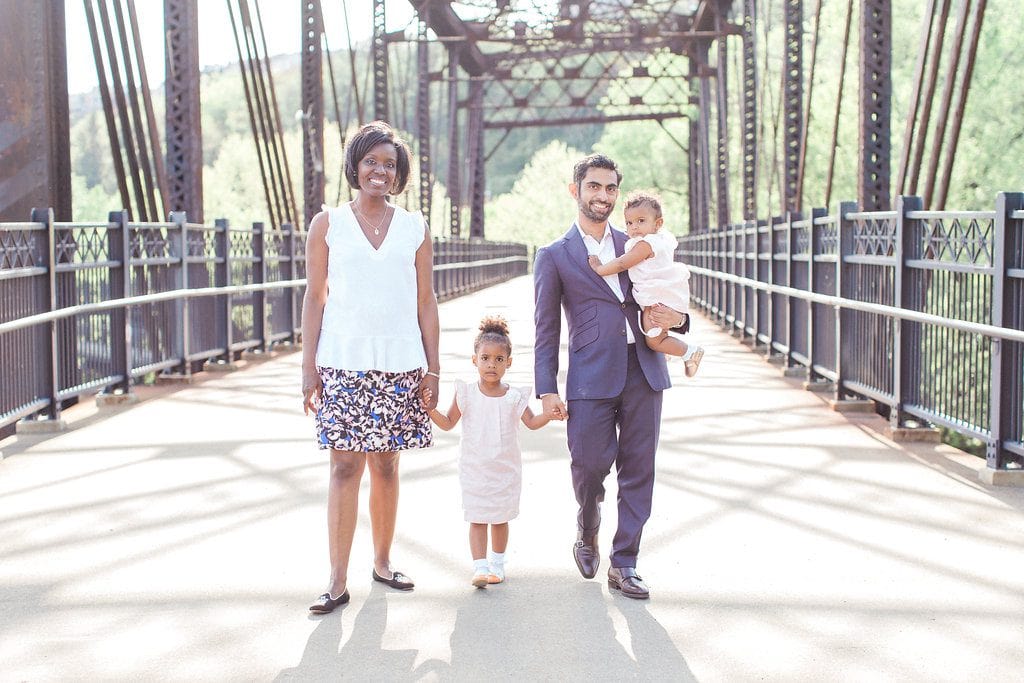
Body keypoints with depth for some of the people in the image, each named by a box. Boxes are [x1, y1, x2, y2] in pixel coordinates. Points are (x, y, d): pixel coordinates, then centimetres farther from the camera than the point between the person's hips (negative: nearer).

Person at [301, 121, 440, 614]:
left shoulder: (414, 229, 8)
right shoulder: (327, 224, 4)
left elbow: (426, 303, 8)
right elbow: (314, 298, 3)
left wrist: (432, 370, 4)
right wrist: (308, 367, -2)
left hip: (400, 363, 2)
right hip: (343, 362, -2)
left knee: (386, 466, 7)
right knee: (345, 467, -4)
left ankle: (382, 561, 23)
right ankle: (337, 580, -1)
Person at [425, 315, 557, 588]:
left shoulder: (514, 396, -2)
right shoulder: (466, 393, -4)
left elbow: (532, 422, -1)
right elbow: (448, 423, 1)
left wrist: (549, 414, -19)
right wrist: (430, 409, -15)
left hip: (505, 468, 1)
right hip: (474, 468, -1)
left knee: (500, 518, 11)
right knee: (477, 519, -5)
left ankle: (497, 564, 26)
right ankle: (480, 568, -5)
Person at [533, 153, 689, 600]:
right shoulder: (554, 256, 7)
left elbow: (665, 302, 21)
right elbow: (546, 330, 5)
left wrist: (677, 318, -3)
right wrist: (547, 390, -2)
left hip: (644, 372, 3)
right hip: (591, 376, -3)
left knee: (638, 470, 2)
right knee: (590, 463, -8)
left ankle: (623, 564, 12)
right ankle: (588, 532, 24)